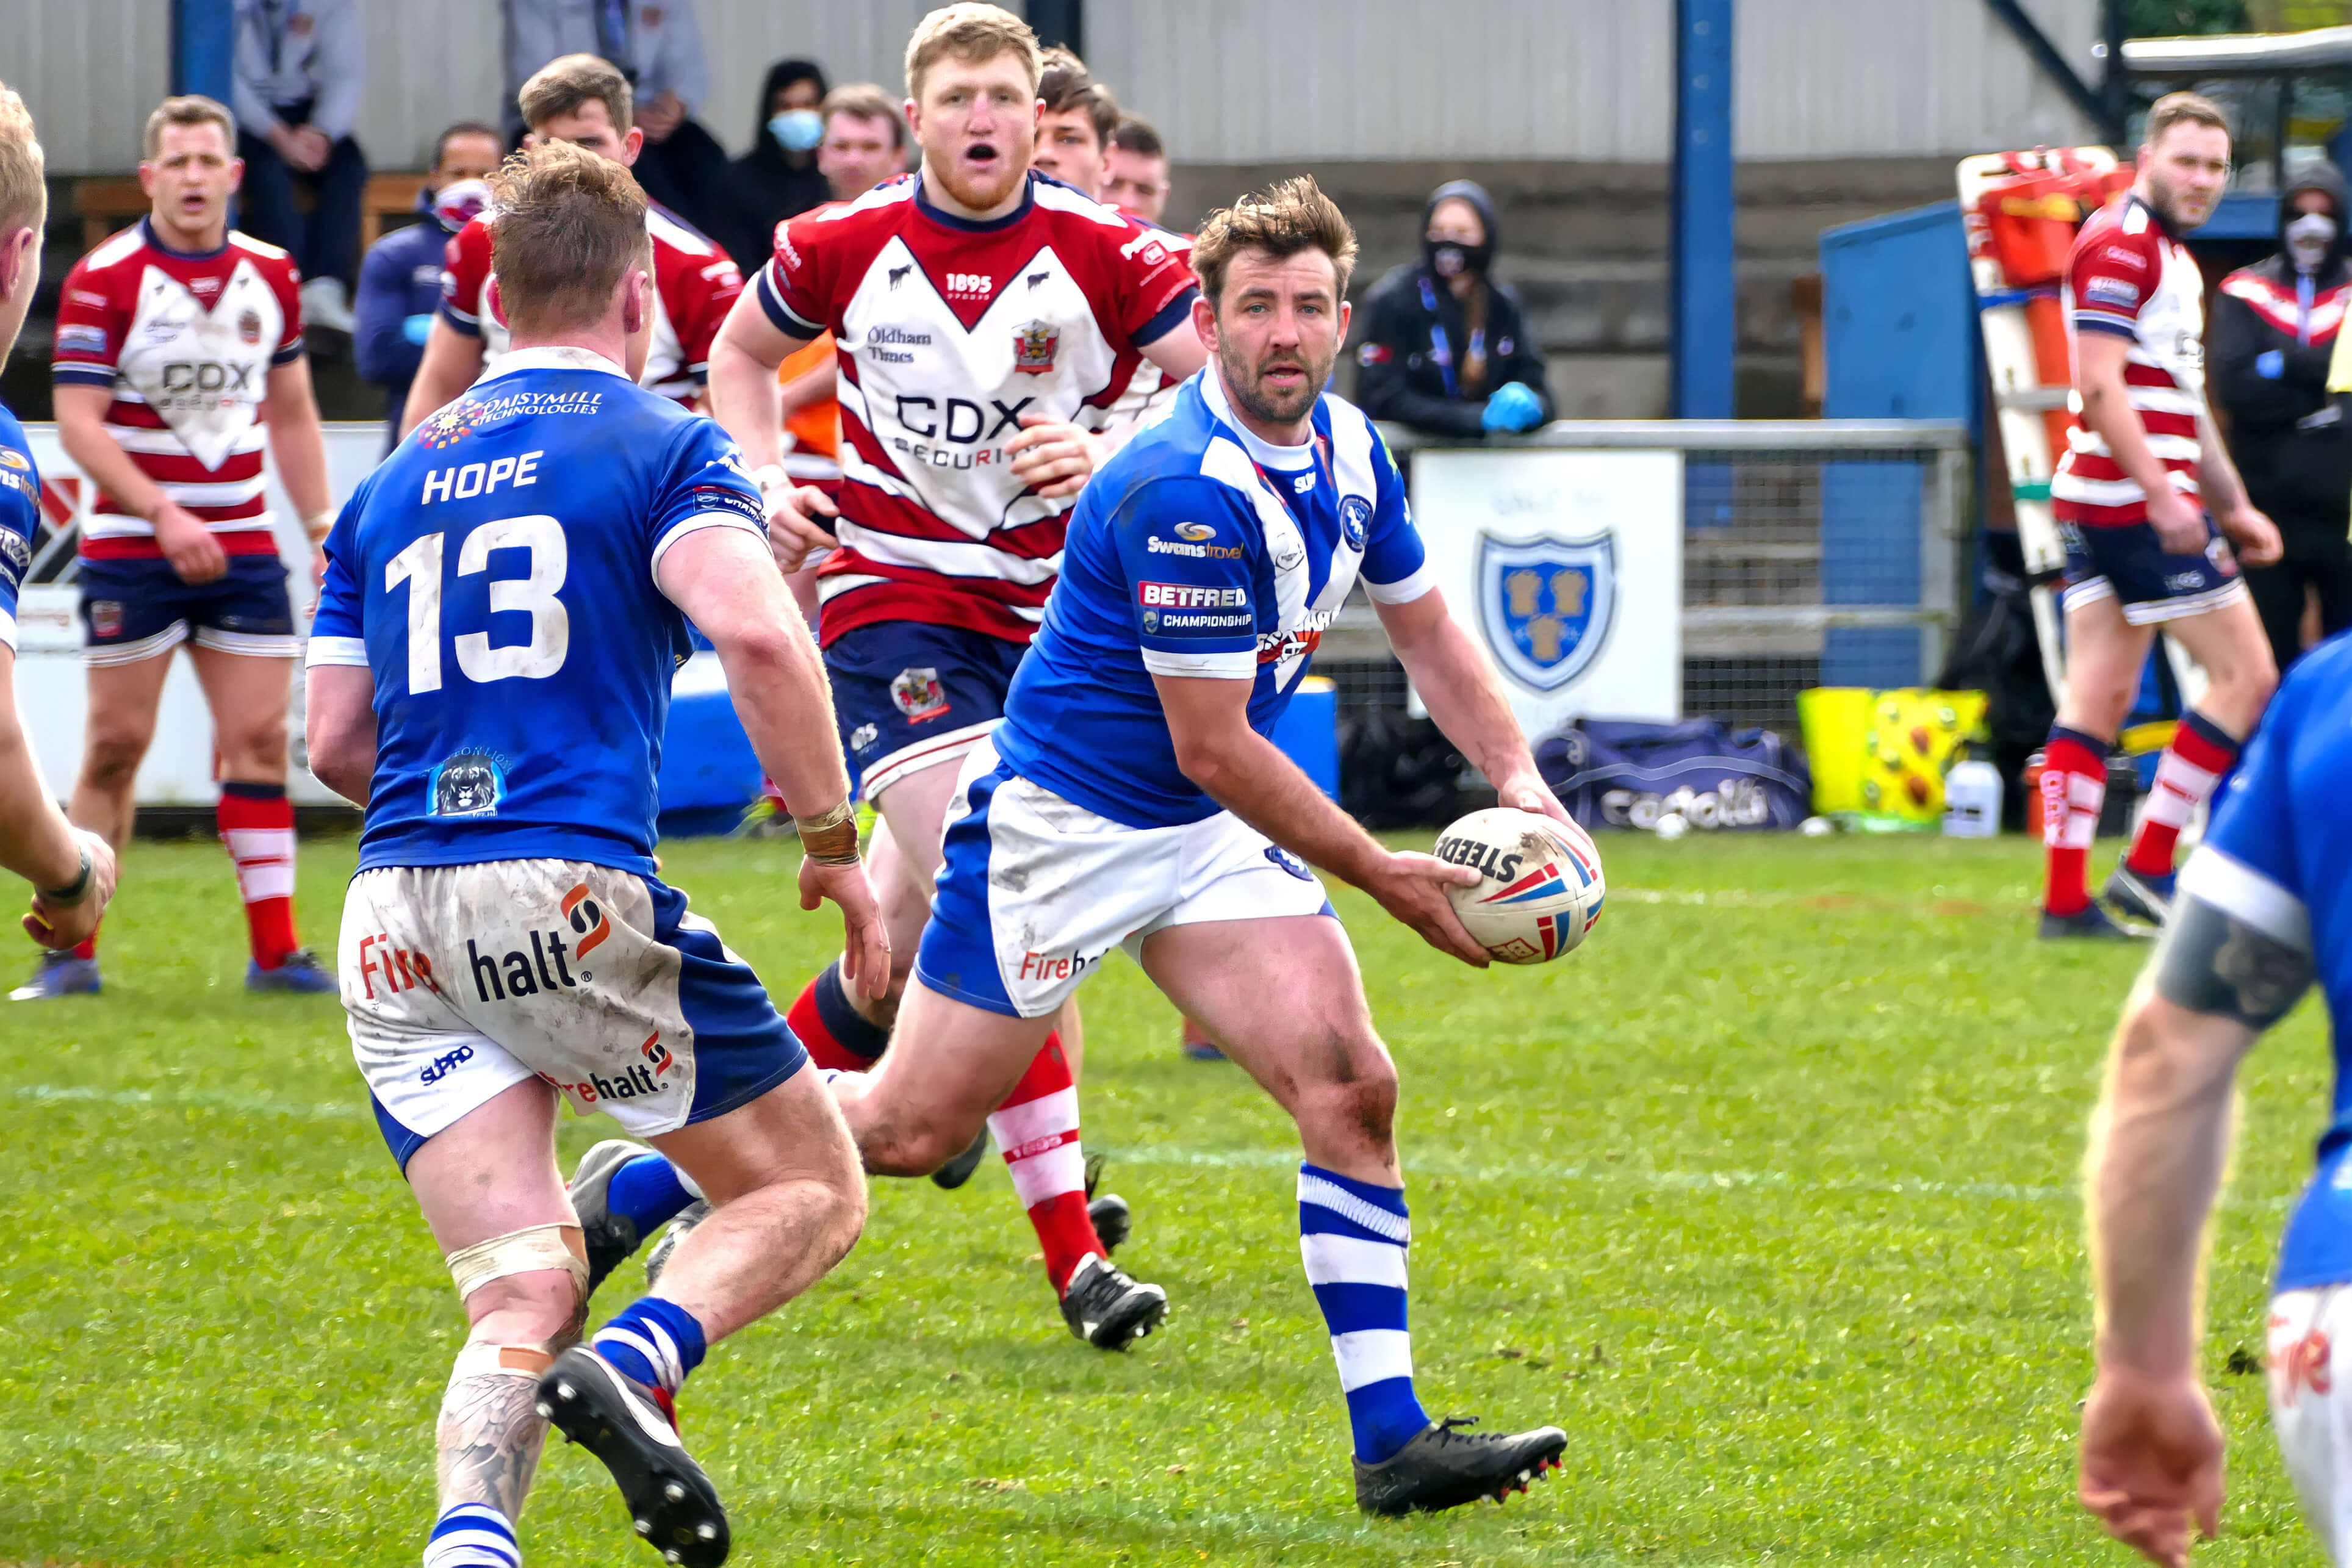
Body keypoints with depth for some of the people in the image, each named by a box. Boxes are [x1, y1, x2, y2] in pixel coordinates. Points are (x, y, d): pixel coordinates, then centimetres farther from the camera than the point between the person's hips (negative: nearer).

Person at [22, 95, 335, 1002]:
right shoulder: (104, 279, -8)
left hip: (243, 547, 4)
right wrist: (165, 516, -19)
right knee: (115, 742, -1)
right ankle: (73, 949, 7)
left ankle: (276, 951, 2)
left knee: (259, 738, 0)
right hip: (132, 551, -4)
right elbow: (79, 423, -11)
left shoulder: (270, 276, 7)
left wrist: (322, 528, 12)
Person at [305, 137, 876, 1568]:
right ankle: (634, 1362, -18)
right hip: (573, 892, -5)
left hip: (396, 916, 5)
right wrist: (835, 842, -7)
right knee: (813, 1191, 11)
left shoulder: (395, 484, 19)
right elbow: (757, 635, -16)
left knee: (525, 1296, 4)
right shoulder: (664, 445, 3)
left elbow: (336, 742, 19)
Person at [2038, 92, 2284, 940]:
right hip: (2133, 498, -10)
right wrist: (2163, 496, -23)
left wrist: (2231, 509, 28)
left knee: (2098, 698, 6)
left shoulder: (2173, 257, 22)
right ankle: (2148, 867, -4)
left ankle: (2066, 897, 3)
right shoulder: (2119, 244, -11)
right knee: (2247, 677, -6)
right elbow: (2099, 386, -19)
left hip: (2097, 506, 10)